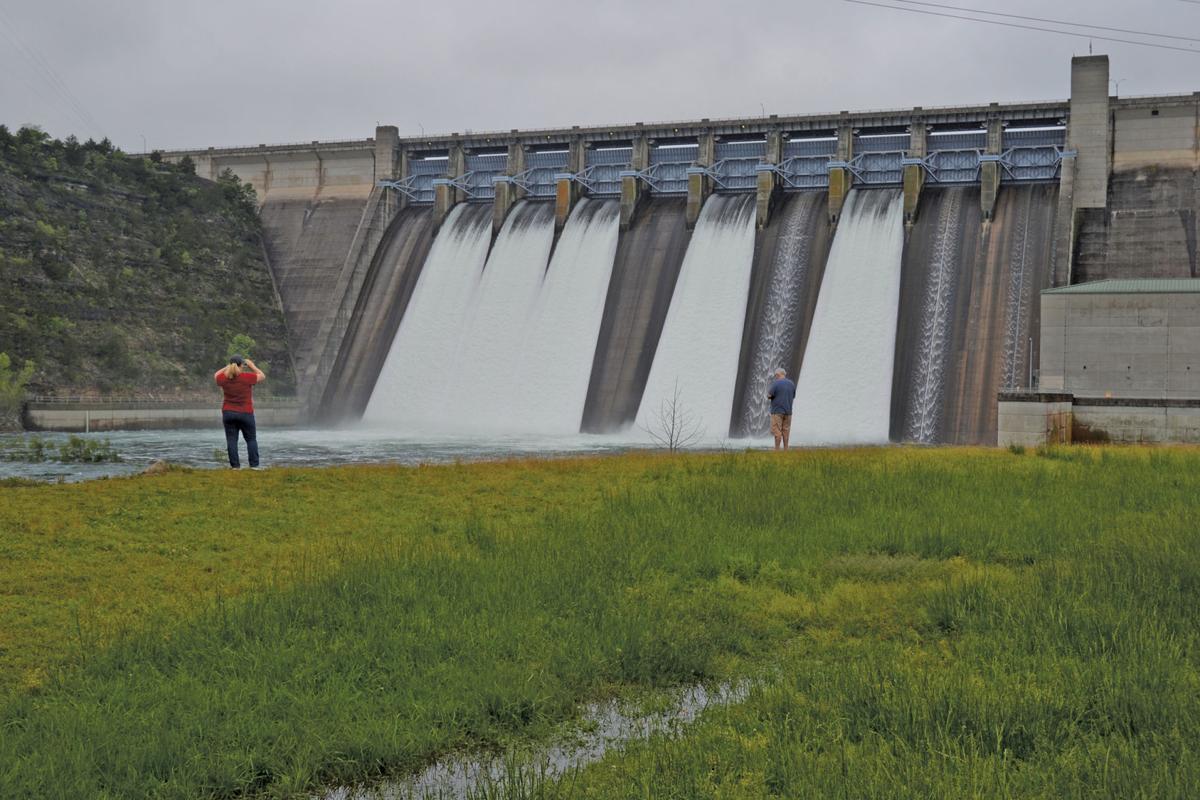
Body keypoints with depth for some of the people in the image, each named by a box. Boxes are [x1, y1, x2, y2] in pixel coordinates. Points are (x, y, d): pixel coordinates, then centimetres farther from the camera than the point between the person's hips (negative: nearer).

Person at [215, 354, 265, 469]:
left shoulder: (224, 378, -2)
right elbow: (262, 376, 4)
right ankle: (254, 465, 0)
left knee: (231, 440, 2)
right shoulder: (247, 377, -11)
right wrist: (252, 366, 12)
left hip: (228, 413, 2)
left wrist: (227, 367, 21)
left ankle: (235, 466, -3)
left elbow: (216, 375, 21)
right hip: (246, 413, -2)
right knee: (251, 439, 7)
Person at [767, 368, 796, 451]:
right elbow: (793, 397, 16)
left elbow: (769, 396, -10)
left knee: (777, 431, -3)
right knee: (786, 431, 8)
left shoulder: (776, 383, -10)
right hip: (788, 411, 6)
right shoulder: (792, 384, 8)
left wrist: (768, 393, 11)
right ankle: (785, 449, 7)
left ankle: (777, 449, -5)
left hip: (777, 411, -5)